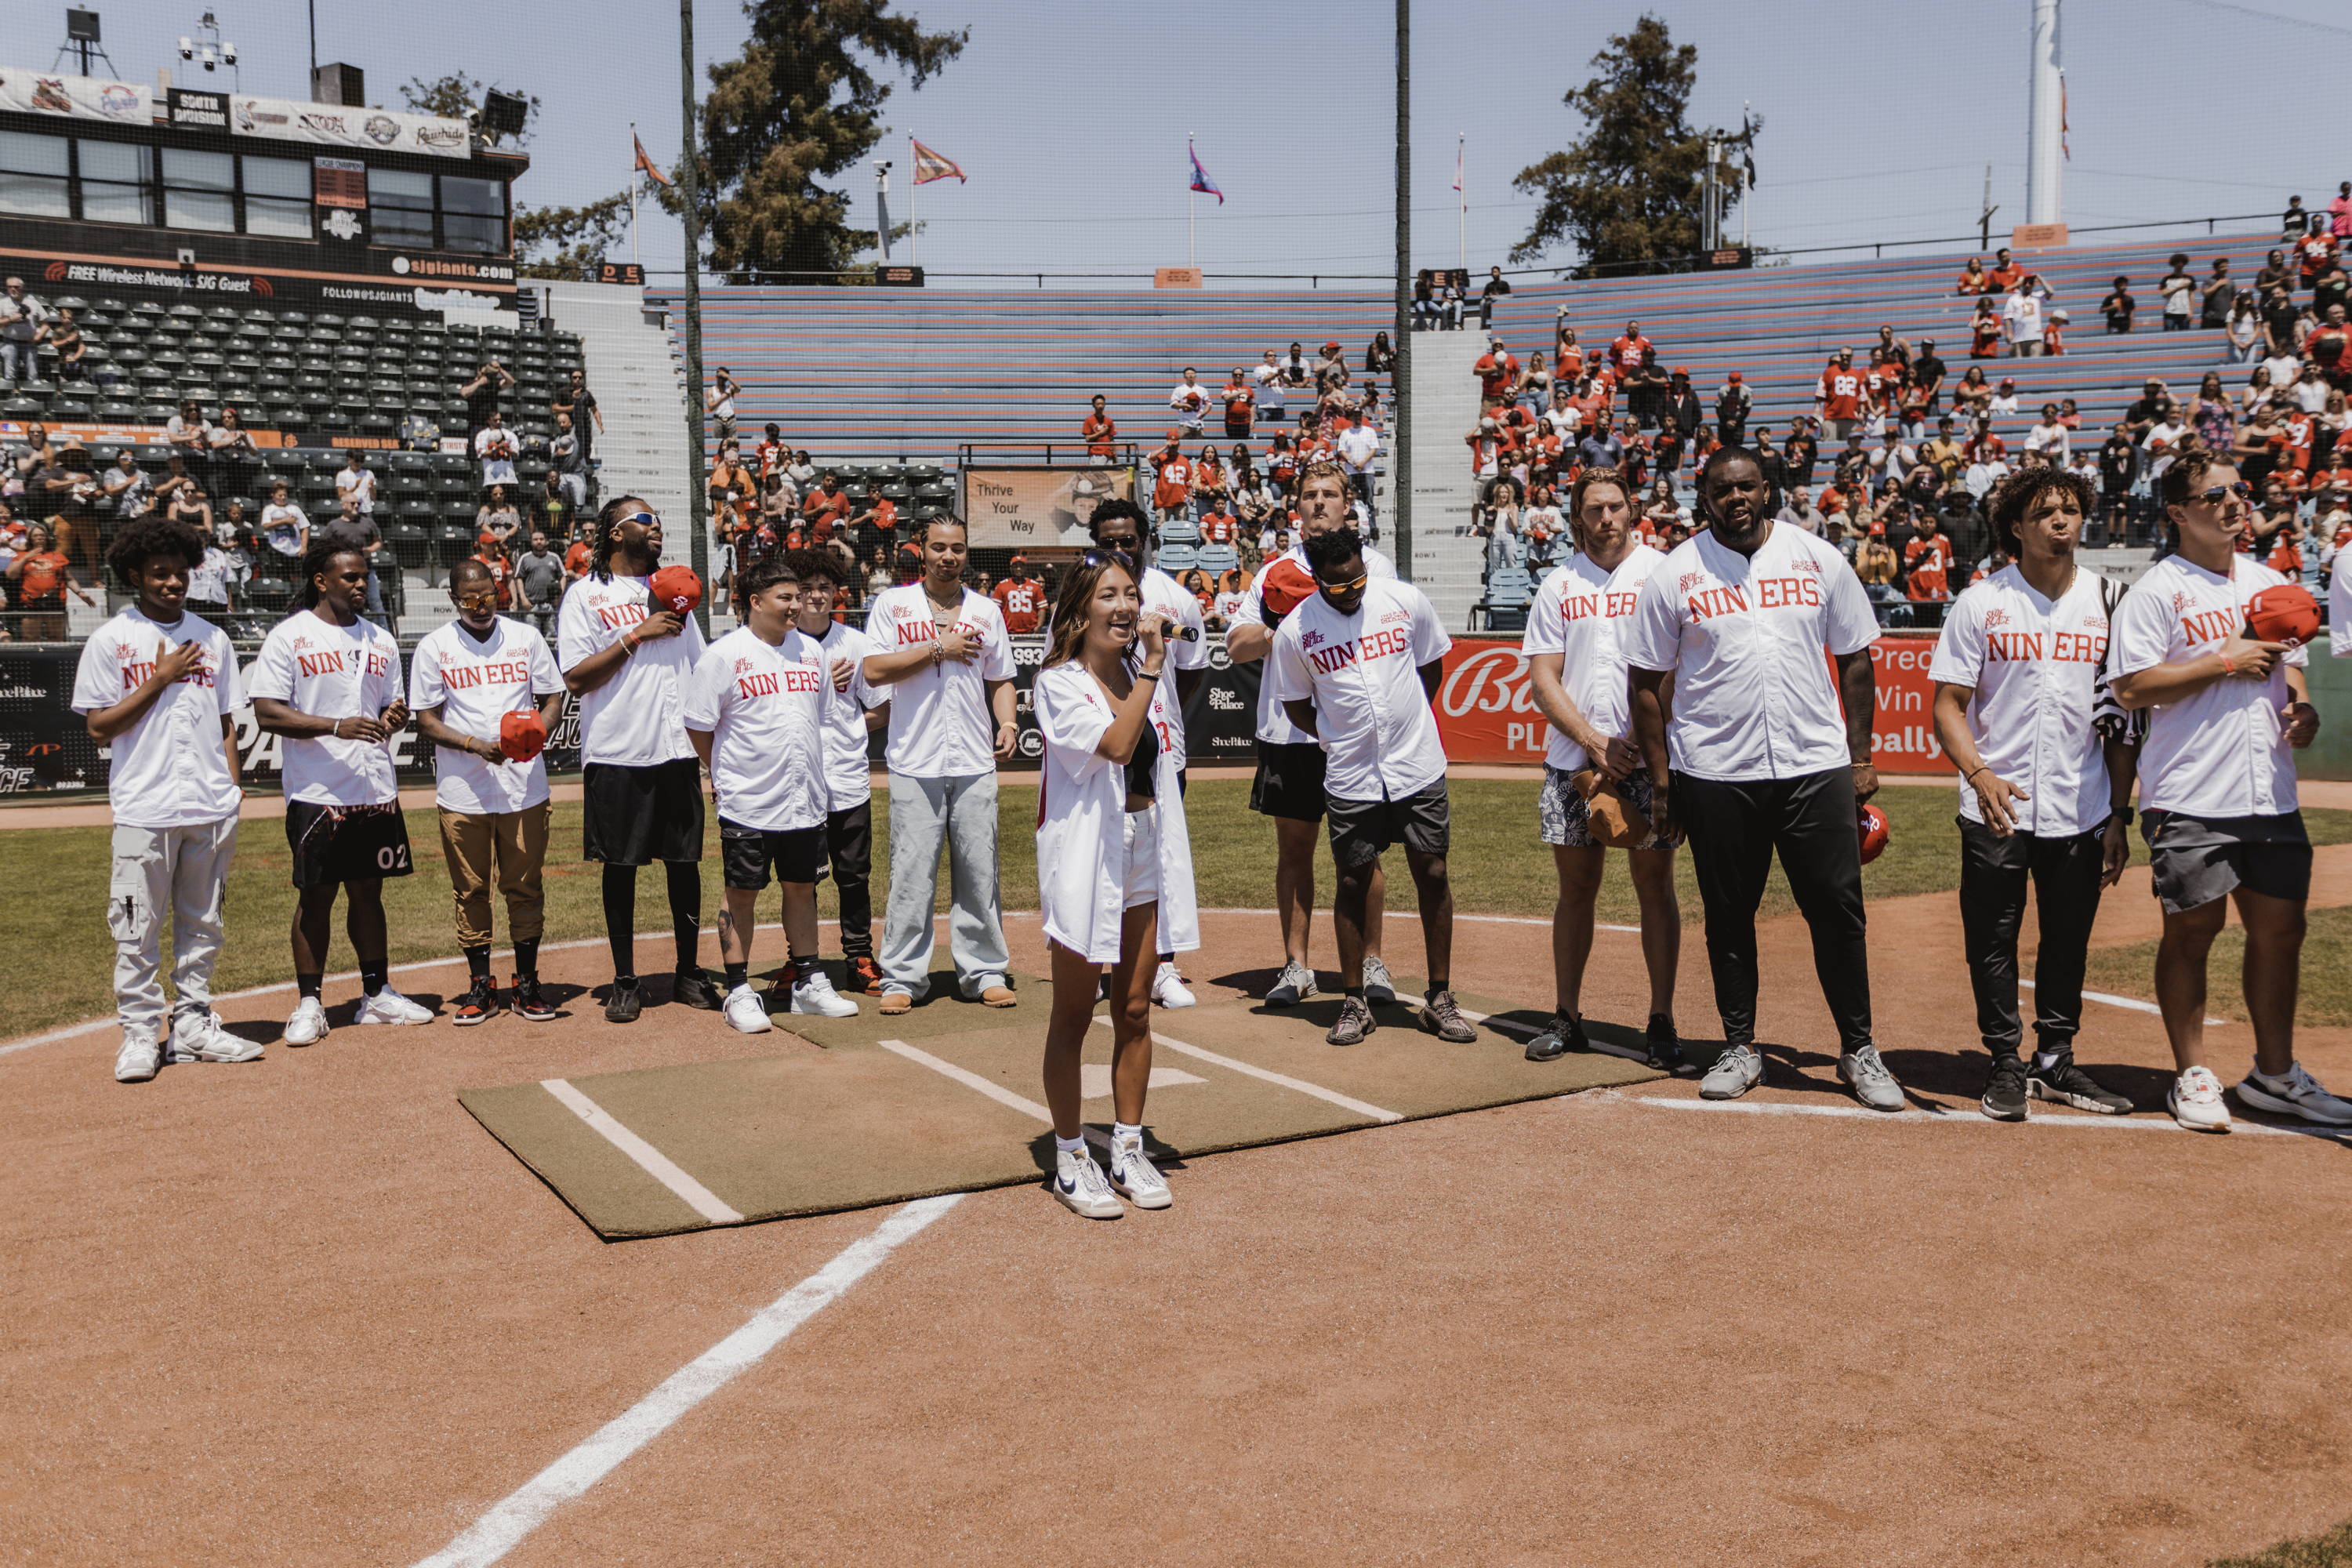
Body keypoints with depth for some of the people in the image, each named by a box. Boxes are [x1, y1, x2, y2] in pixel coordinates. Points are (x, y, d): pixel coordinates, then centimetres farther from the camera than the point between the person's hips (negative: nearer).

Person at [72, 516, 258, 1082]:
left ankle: (193, 1026, 18)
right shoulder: (110, 641, 0)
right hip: (144, 808, -4)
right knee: (137, 929, -1)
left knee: (202, 926, 10)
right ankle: (140, 1034, 8)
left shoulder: (211, 638, 12)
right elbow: (100, 729, -4)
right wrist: (160, 680, -10)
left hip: (211, 810, 4)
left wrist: (233, 792, 8)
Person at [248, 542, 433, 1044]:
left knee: (369, 891, 11)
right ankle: (309, 1004, 8)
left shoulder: (380, 640, 14)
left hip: (376, 791, 5)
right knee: (316, 896, 0)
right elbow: (268, 714, -10)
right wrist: (337, 726, -22)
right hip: (317, 793, -5)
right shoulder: (288, 637, -4)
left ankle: (377, 995, 18)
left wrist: (393, 718, -4)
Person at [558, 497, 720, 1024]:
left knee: (685, 860, 6)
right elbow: (575, 677, -10)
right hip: (617, 753, -4)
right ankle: (625, 981, 11)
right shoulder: (586, 594, 0)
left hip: (677, 749, 4)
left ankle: (689, 972, 17)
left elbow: (701, 668, 22)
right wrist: (637, 635, -13)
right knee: (621, 866, 2)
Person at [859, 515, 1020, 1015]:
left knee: (980, 872, 4)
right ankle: (902, 977, 6)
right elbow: (874, 671, -6)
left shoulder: (986, 611, 14)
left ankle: (984, 972, 13)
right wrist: (938, 648, -9)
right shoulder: (893, 604, 5)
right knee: (911, 874, -2)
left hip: (975, 765, 3)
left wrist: (1007, 724, -1)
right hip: (915, 763, -2)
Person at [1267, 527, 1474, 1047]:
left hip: (1420, 769, 1)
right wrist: (1340, 740, 2)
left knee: (1433, 875, 5)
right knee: (1353, 883, 5)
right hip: (1351, 779, -1)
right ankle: (1354, 1003, 16)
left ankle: (1439, 999, 16)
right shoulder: (1295, 631, -7)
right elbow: (1295, 705, 7)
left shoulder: (1407, 600, -4)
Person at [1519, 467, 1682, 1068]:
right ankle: (1566, 1017, 16)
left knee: (1654, 883, 0)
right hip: (1572, 760, 3)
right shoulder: (1559, 585, 10)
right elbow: (1542, 679, 5)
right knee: (1576, 886, 8)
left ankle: (1661, 1020, 7)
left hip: (1647, 758, -3)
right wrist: (1594, 742, -8)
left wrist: (1636, 745, -12)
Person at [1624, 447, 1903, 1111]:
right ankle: (1740, 1048, 21)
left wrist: (1860, 757, 5)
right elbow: (1648, 683, 3)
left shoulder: (1818, 559, 4)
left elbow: (1855, 661, 9)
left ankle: (1859, 1050, 14)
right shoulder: (1674, 575, 0)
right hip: (1715, 774, 0)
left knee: (1838, 907, 1)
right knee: (1728, 914, 8)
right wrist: (1661, 780, -1)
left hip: (1816, 767, 1)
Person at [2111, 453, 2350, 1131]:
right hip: (2190, 798, -6)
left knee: (2280, 927, 10)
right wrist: (2225, 663, -15)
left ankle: (2275, 1075, 23)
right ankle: (2193, 1076, 13)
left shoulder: (2270, 583, 16)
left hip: (2271, 794, 6)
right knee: (2192, 929, 1)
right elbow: (2132, 689, -14)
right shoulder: (2157, 590, -6)